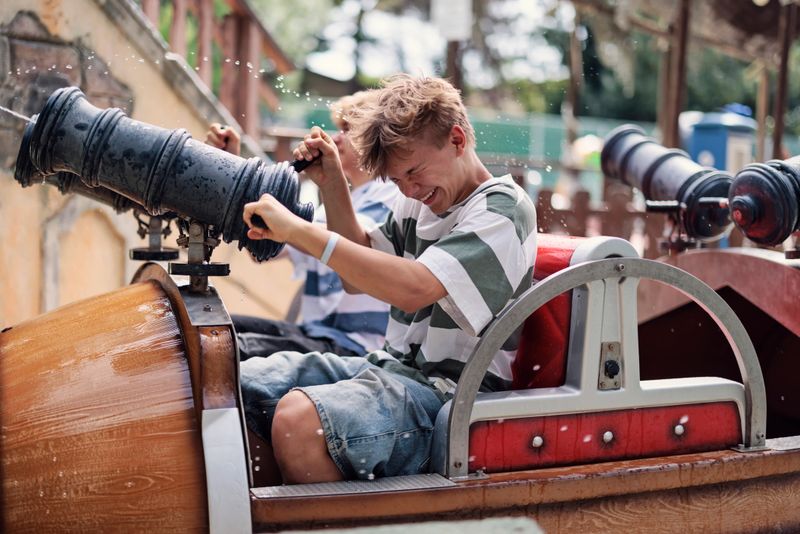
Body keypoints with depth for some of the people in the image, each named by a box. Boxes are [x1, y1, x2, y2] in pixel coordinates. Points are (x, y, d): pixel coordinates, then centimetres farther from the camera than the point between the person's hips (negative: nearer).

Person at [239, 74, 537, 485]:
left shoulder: (502, 209, -12)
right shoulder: (420, 200, 14)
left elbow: (413, 288, -28)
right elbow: (359, 277, 25)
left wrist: (299, 230, -27)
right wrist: (332, 184, 13)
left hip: (447, 394, -9)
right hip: (390, 367, 9)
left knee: (299, 417, -34)